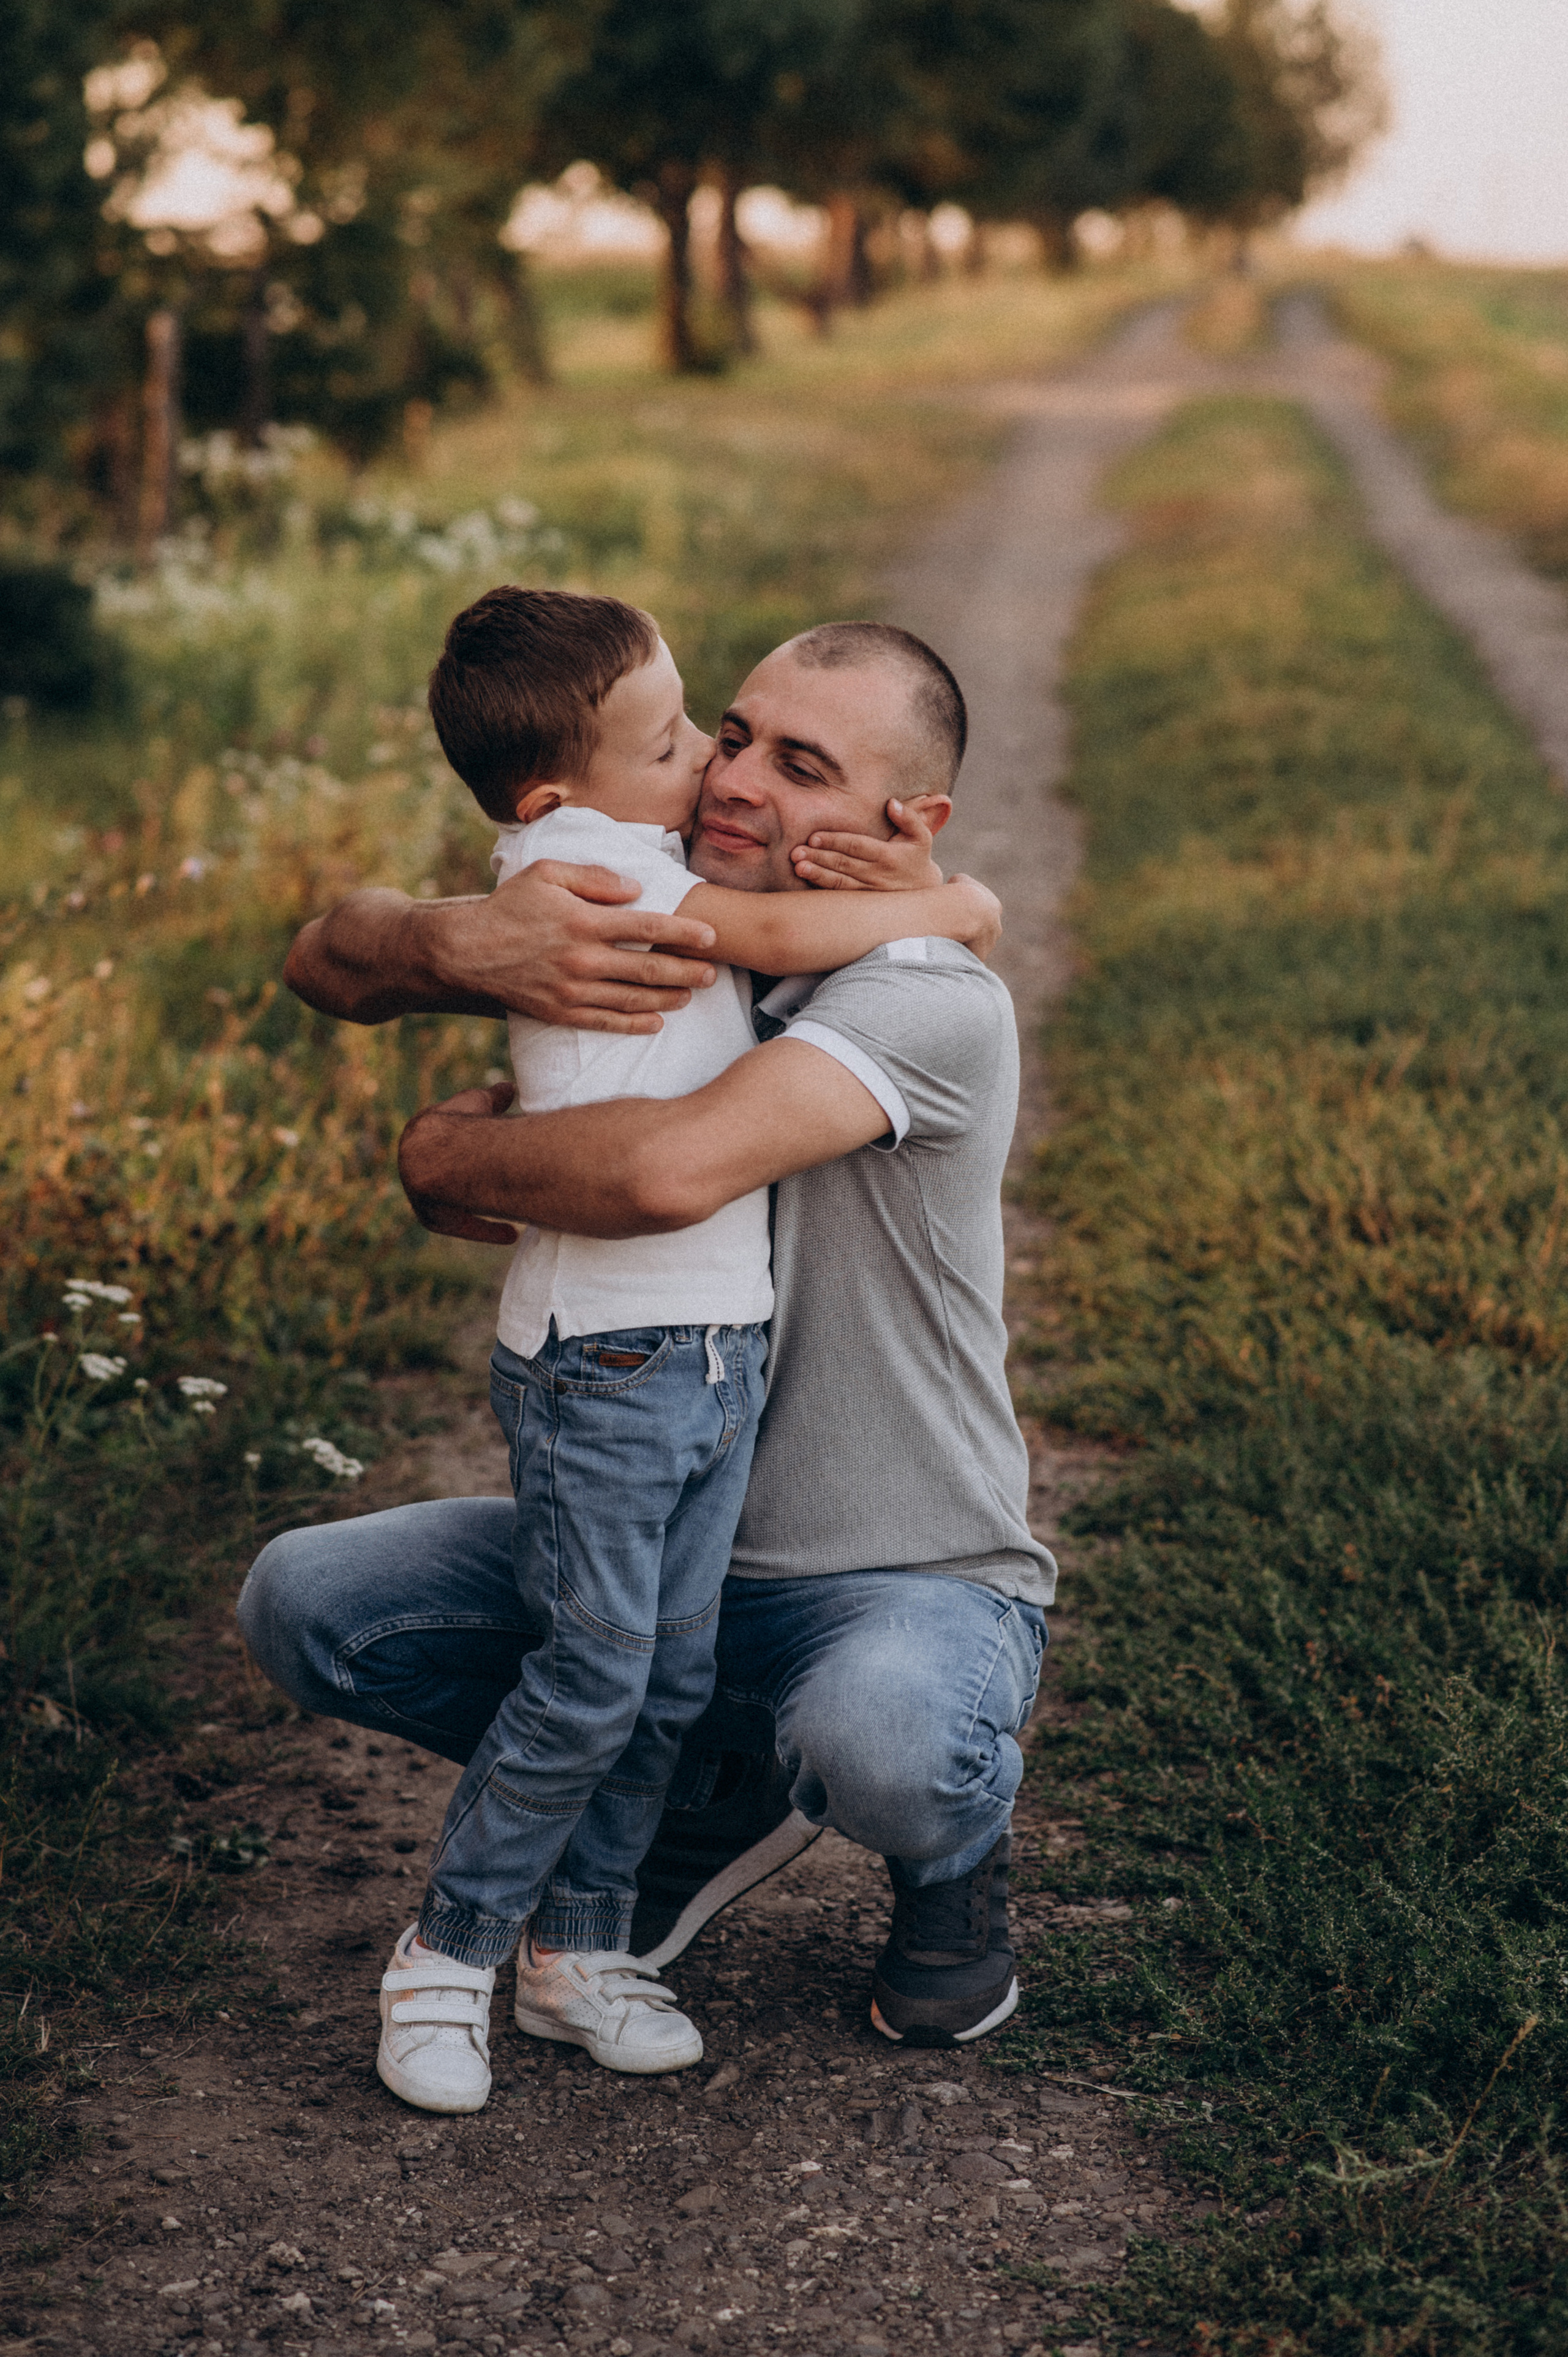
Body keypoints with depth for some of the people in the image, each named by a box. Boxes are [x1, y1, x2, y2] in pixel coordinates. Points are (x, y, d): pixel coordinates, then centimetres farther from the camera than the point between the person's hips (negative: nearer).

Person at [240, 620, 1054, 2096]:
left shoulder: (933, 1002, -24)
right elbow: (330, 966, -7)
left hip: (912, 1582, -6)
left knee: (877, 1743, -39)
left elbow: (671, 1171, -40)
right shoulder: (636, 936, -2)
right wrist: (464, 944, -31)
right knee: (304, 1603, -8)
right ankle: (711, 1791, 12)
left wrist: (446, 1154, -20)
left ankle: (953, 1850, 3)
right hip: (662, 1545, 6)